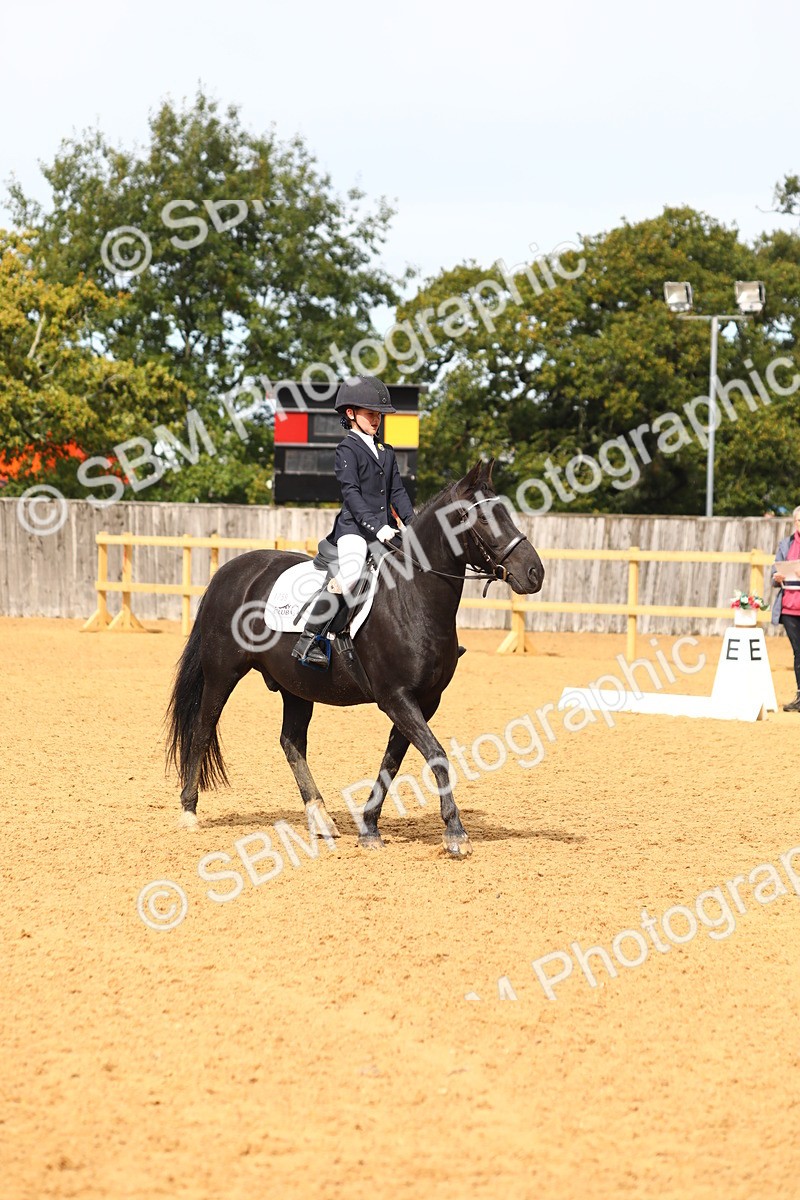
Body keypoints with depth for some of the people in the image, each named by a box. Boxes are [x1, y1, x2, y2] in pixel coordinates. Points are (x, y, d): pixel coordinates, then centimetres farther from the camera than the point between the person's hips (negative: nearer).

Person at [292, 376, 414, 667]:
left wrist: (412, 524, 2)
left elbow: (397, 492, 18)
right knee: (349, 575, -30)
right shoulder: (347, 450, -2)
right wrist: (376, 526, -23)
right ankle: (308, 639, -26)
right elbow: (351, 493, -13)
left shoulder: (386, 453, 20)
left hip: (385, 530, 8)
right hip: (354, 527, -8)